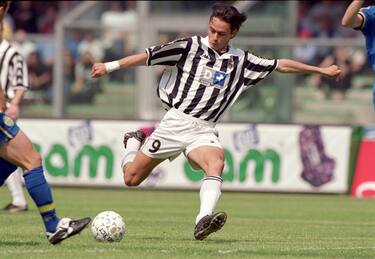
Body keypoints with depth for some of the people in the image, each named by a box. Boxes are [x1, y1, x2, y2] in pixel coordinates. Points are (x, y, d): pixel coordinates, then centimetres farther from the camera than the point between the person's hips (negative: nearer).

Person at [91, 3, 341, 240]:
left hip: (204, 130, 2)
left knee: (216, 164, -32)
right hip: (175, 121, -2)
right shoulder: (190, 46, -2)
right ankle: (134, 142, 37)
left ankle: (204, 221, -47)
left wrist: (320, 69, 18)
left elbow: (281, 65, 16)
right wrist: (108, 66, -10)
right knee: (132, 178, 3)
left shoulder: (241, 61, 8)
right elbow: (147, 56, -5)